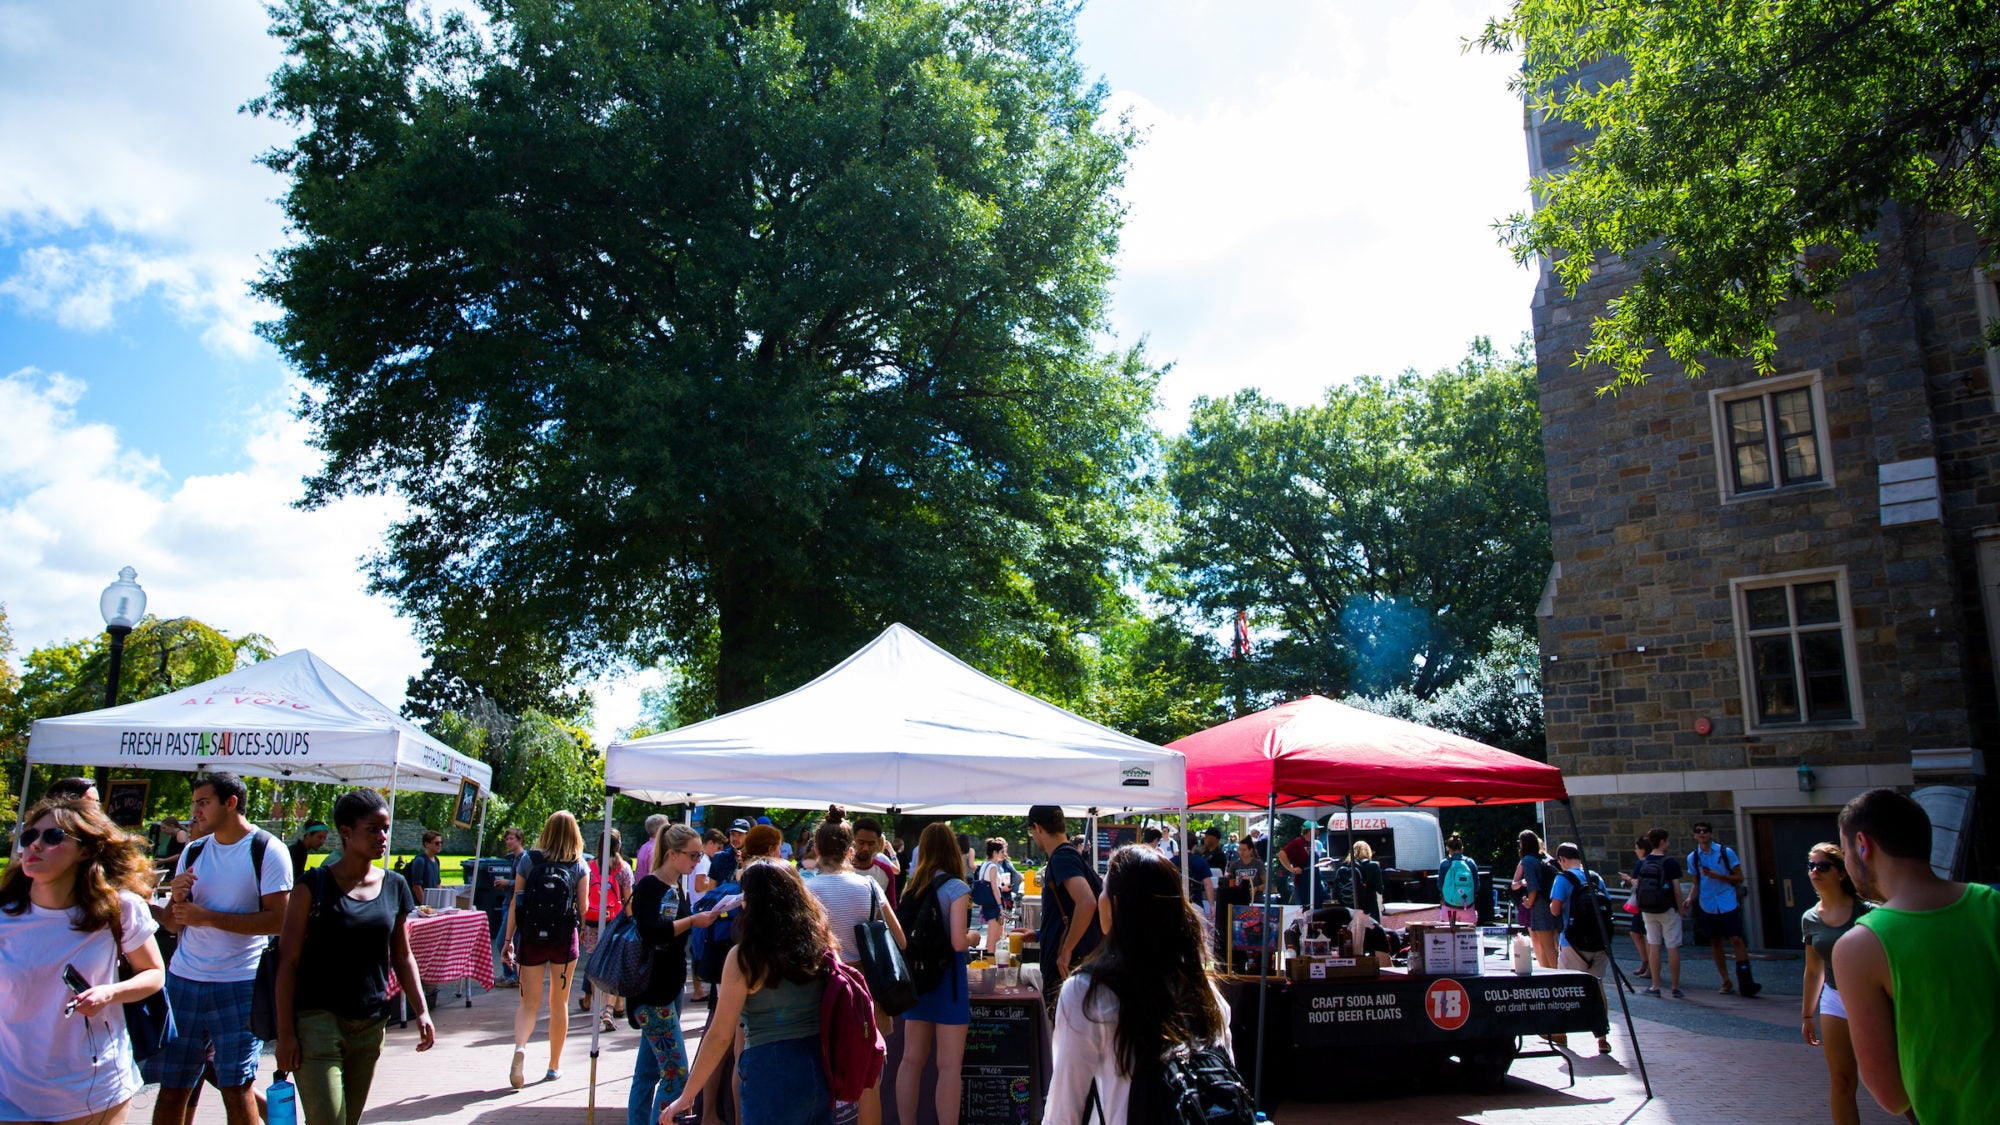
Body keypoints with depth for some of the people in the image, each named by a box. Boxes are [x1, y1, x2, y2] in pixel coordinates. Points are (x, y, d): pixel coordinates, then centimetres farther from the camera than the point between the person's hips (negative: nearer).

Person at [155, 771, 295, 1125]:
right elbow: (172, 923, 15)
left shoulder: (268, 850, -6)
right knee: (171, 1085, 8)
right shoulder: (193, 852, 11)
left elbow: (277, 920, -14)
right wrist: (179, 899, -7)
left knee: (235, 1086, -2)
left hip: (240, 985, -5)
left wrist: (207, 917, -16)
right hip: (183, 979, 5)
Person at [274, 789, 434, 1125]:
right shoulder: (314, 885, -7)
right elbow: (288, 960, -6)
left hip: (370, 1025, 5)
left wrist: (421, 1012, 4)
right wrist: (285, 1033, -10)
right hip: (318, 1021, -5)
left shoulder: (394, 888, 7)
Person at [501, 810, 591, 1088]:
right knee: (559, 1003, 14)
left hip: (531, 938, 0)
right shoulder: (579, 865, -4)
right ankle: (554, 1066, 22)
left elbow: (515, 903, -3)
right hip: (564, 939, 0)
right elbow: (583, 908, -6)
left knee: (529, 1003, 7)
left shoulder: (529, 859, -2)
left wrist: (508, 940, 3)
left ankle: (520, 1046, -22)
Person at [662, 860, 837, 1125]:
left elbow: (720, 1036, -10)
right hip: (821, 1065, 5)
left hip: (770, 1071, -5)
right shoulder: (820, 940, -1)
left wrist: (686, 1097, -1)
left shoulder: (744, 957, -12)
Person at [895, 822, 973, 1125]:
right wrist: (973, 937, 2)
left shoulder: (913, 886, 4)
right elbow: (958, 942, -19)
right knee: (949, 1065, 0)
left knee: (911, 1059, 13)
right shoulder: (956, 888, -13)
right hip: (947, 974, -6)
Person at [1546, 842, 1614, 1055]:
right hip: (1600, 942, 4)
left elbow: (1555, 909, -14)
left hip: (1574, 943, -4)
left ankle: (1560, 1032, 23)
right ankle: (1602, 1037, 1)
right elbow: (1606, 907, 10)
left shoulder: (1564, 878, -8)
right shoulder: (1597, 878, 7)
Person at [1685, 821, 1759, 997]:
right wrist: (1691, 898, -2)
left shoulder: (1726, 852, -4)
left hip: (1728, 904, -3)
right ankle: (1726, 982, 17)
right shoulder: (1693, 857, 6)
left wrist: (1717, 876, -17)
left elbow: (1739, 878, -3)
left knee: (1736, 939, -11)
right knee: (1715, 942, 7)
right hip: (1707, 906, 3)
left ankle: (1745, 982, -9)